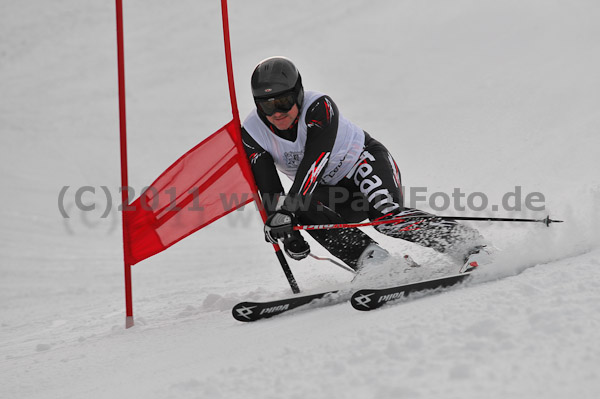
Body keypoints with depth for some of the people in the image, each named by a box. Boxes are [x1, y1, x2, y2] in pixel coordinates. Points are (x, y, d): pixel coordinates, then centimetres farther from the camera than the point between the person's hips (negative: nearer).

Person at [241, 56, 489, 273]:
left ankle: (469, 245, -28)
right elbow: (268, 189, -18)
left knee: (385, 215, -32)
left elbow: (315, 161, -39)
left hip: (366, 162, -5)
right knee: (306, 213, -27)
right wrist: (287, 231, -33)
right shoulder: (252, 135, -14)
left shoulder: (318, 106, -28)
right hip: (331, 190, 5)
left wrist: (288, 208, -49)